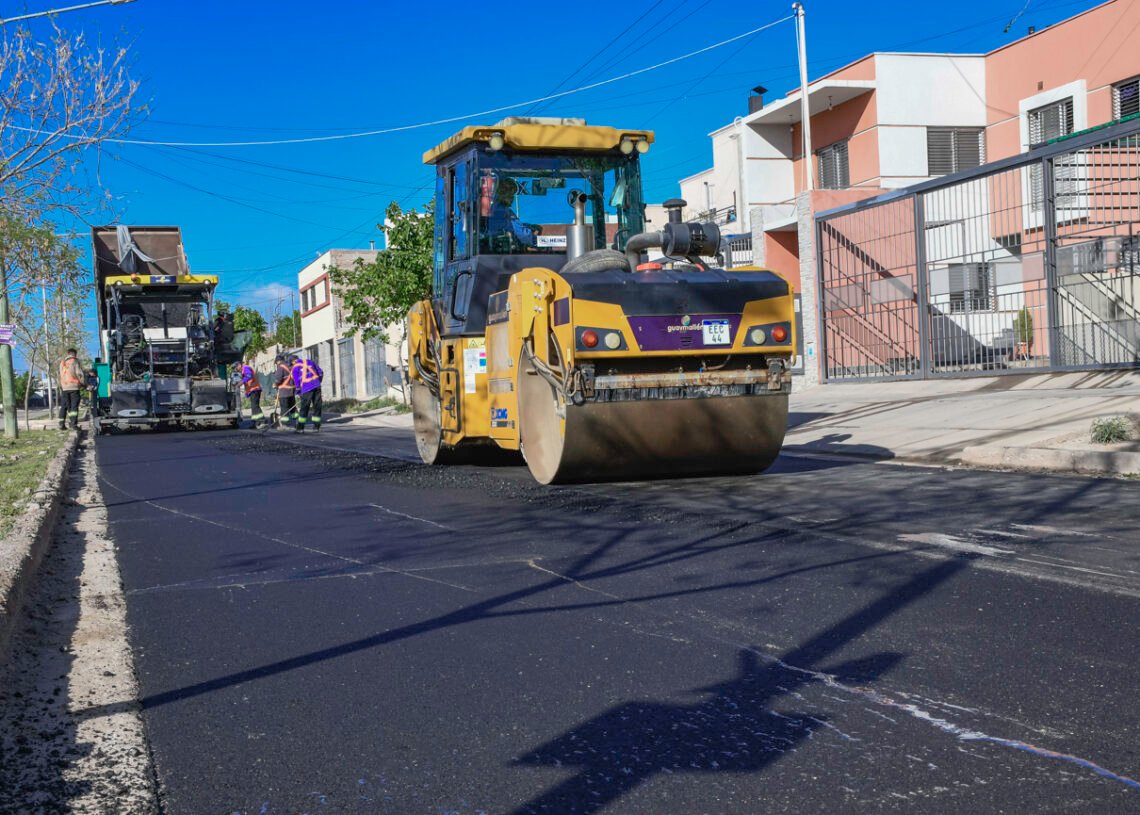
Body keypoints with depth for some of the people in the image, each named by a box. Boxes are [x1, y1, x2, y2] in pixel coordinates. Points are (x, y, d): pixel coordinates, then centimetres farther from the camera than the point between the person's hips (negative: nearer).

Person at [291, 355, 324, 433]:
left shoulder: (295, 368, 7)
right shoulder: (309, 361, 17)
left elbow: (297, 382, 6)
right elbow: (320, 372, 15)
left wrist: (298, 393, 17)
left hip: (307, 388, -3)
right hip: (317, 386, 3)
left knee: (304, 407, 2)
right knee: (317, 406, 8)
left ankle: (300, 428, 4)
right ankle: (316, 427, 9)